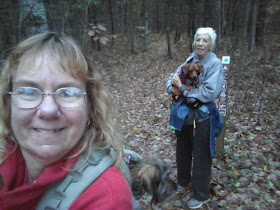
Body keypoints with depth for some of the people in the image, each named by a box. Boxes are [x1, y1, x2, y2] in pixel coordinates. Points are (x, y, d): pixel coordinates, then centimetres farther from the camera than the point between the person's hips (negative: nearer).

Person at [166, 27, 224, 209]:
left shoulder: (215, 64, -15)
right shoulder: (190, 60, 3)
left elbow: (209, 93, -24)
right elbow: (172, 78, 4)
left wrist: (182, 88, -21)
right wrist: (173, 88, -19)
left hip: (202, 117, -6)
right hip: (184, 113, 6)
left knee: (201, 156, 9)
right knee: (182, 150, 23)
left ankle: (201, 194, 30)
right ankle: (183, 180, 48)